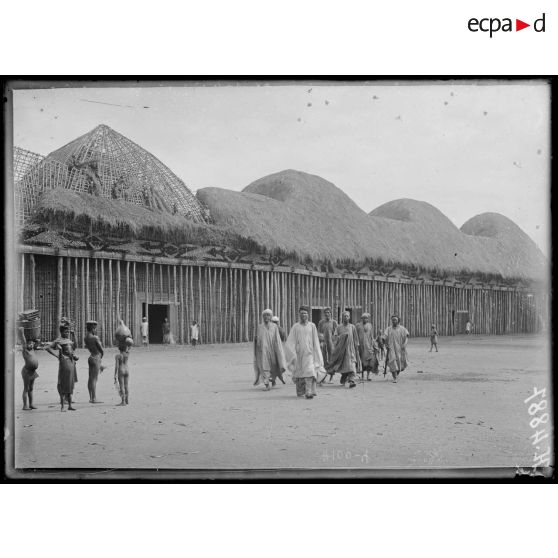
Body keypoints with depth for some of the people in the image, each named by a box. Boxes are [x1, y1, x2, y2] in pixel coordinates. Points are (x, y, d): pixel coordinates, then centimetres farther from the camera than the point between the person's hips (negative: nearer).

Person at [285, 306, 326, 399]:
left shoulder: (312, 326, 5)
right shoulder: (295, 327, 4)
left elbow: (315, 341, 8)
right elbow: (291, 341, 0)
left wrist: (316, 354, 6)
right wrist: (292, 353, -12)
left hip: (309, 353, -1)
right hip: (298, 353, 1)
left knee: (309, 371, -16)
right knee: (299, 373, 8)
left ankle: (309, 392, -20)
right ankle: (300, 391, 27)